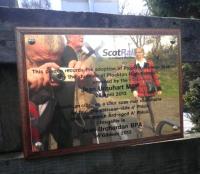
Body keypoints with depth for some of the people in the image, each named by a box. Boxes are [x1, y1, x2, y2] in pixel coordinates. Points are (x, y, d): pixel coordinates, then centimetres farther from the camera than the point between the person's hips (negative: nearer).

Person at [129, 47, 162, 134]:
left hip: (149, 90, 1)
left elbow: (154, 76, 5)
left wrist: (159, 88, 5)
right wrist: (133, 90, -11)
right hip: (139, 91, -1)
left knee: (150, 108, 12)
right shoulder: (132, 65, 1)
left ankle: (153, 125, 26)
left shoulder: (149, 63, 3)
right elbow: (131, 78, -2)